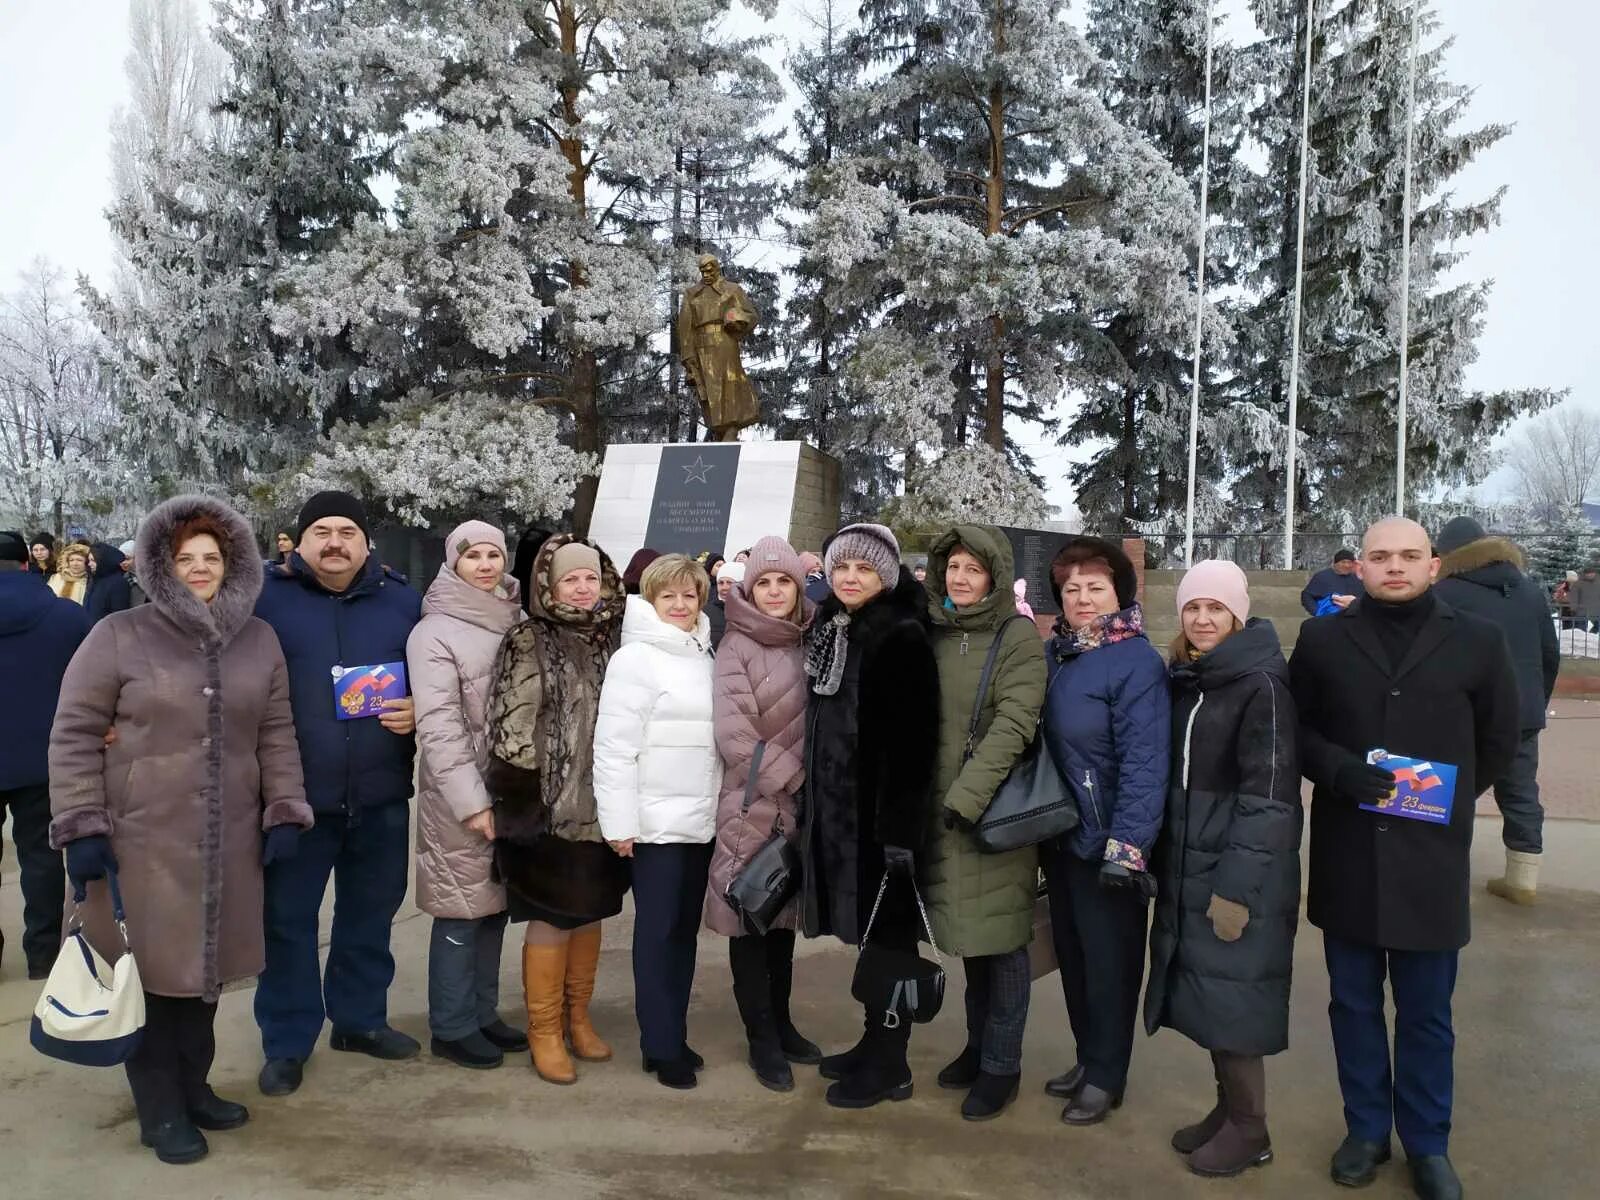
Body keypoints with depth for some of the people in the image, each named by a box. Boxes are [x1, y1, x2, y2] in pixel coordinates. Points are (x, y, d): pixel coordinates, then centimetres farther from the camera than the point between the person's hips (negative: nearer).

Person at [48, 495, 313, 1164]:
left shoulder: (259, 640, 6)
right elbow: (75, 736, -4)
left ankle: (194, 1087, 31)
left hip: (228, 842, 4)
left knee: (205, 964, 14)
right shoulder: (119, 637, -5)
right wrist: (82, 828, -8)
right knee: (153, 969, 5)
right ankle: (160, 1111, 20)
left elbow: (276, 734, 9)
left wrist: (285, 812, 3)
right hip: (142, 840, -3)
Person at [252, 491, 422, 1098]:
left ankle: (360, 1018, 34)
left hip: (380, 797, 3)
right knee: (287, 919, 7)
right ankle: (286, 1042, 22)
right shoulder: (265, 598, -3)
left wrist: (417, 711, -9)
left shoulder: (401, 601, 5)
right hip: (295, 796, -2)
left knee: (370, 914, 16)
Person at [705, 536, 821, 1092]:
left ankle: (780, 1023, 27)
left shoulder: (810, 643, 7)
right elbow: (735, 737, -16)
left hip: (800, 805, 5)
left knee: (784, 914, 14)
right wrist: (798, 780, -15)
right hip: (752, 806, -5)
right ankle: (762, 1039, 13)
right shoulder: (736, 649, -8)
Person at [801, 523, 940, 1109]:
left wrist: (900, 826, -23)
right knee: (868, 932, 15)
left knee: (889, 933, 3)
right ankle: (874, 1043, 28)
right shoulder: (828, 630, 10)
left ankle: (890, 1065, 14)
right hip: (837, 807, 7)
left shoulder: (903, 638, -13)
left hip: (882, 810, -7)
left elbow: (913, 741, -19)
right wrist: (813, 807, 15)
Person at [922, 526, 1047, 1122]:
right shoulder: (935, 632, 9)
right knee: (967, 934, 16)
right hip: (943, 807, 6)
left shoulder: (1018, 636, -9)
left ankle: (1001, 1065, 17)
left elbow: (1013, 724, -17)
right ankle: (978, 1045, 31)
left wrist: (966, 797, -23)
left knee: (1001, 936, 3)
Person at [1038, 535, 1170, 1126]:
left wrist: (1127, 846, -25)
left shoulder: (1137, 663, -16)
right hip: (1060, 835, 7)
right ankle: (1087, 1057, 34)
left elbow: (1145, 762, -21)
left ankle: (1106, 1074, 23)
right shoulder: (1053, 655, 5)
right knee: (1071, 950, 17)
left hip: (1108, 842, -7)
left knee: (1108, 957, 7)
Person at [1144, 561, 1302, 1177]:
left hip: (1237, 874, -7)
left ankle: (1249, 1129, 16)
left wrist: (1237, 885, -20)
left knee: (1231, 997, 0)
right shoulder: (1184, 680, 9)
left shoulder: (1261, 685, -14)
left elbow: (1267, 795, -18)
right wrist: (1162, 864, 12)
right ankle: (1228, 1106, 28)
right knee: (1204, 993, 13)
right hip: (1186, 869, 7)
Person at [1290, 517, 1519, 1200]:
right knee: (1354, 1003, 12)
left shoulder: (1476, 642, 1)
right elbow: (1294, 729, 6)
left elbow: (1499, 740, 11)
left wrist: (1447, 800, 5)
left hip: (1432, 859, -1)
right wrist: (1339, 771, -12)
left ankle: (1427, 1143, 27)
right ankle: (1366, 1130, 29)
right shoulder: (1323, 640, 2)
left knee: (1426, 1012, 11)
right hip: (1346, 855, 1)